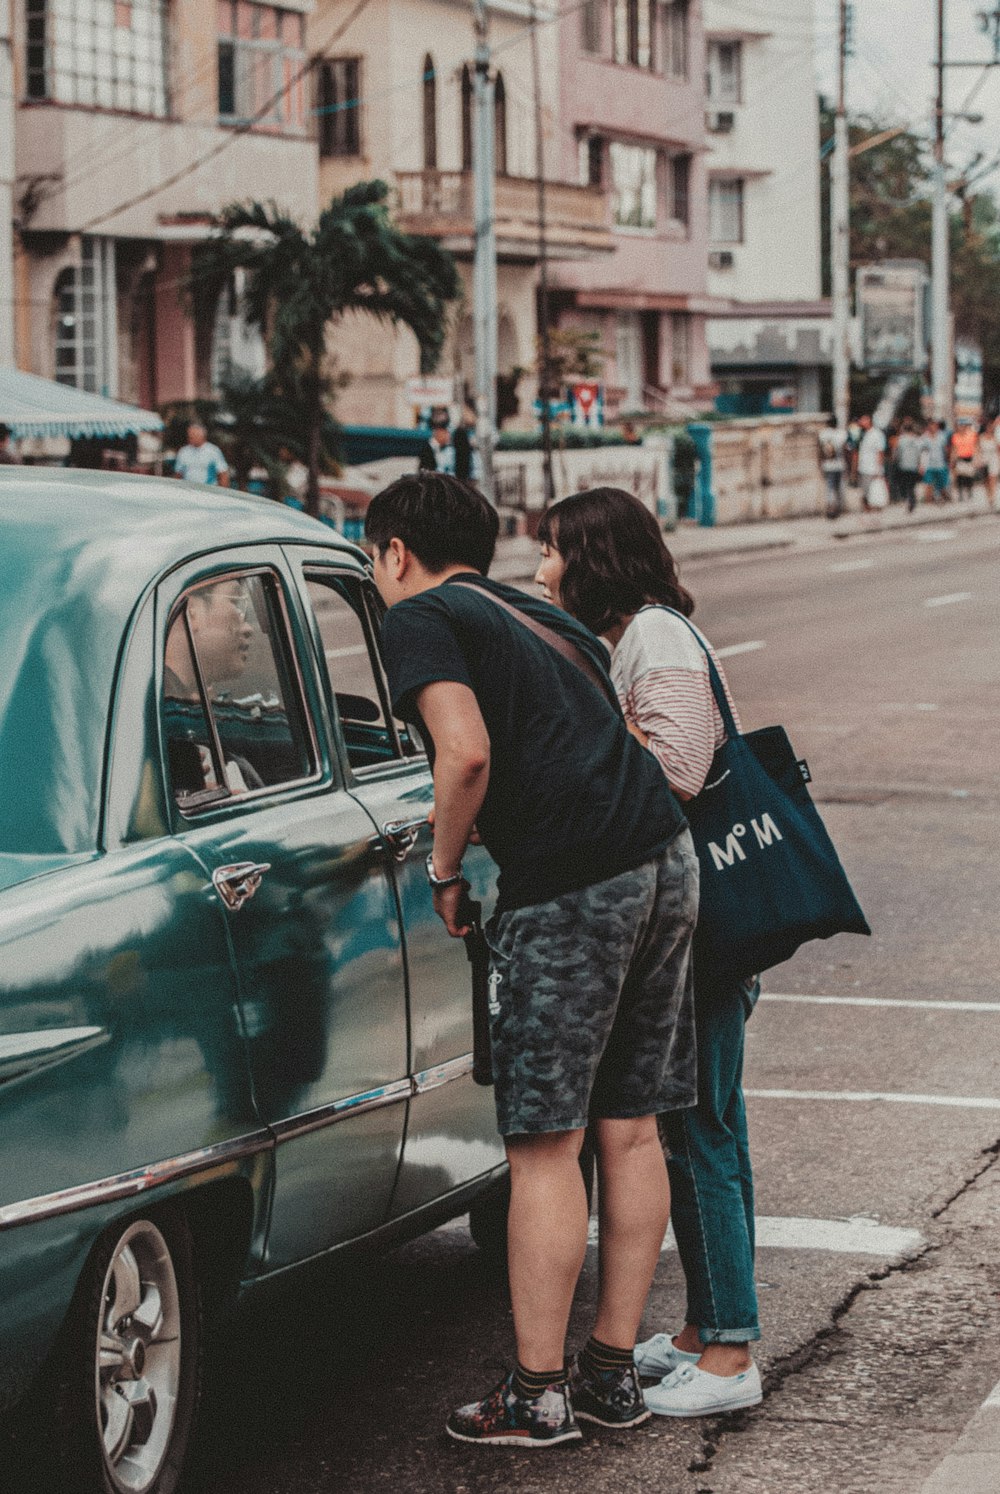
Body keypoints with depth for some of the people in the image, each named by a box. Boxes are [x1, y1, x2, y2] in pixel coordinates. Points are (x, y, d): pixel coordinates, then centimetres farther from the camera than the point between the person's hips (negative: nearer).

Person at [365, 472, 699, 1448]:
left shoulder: (418, 618, 0)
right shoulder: (540, 618, 25)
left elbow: (467, 753, -16)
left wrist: (443, 870, -2)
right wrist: (476, 832, 32)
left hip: (570, 891, -8)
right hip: (666, 859, 8)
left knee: (545, 1146, -1)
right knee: (629, 1131, 13)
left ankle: (536, 1395, 5)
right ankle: (613, 1371, 21)